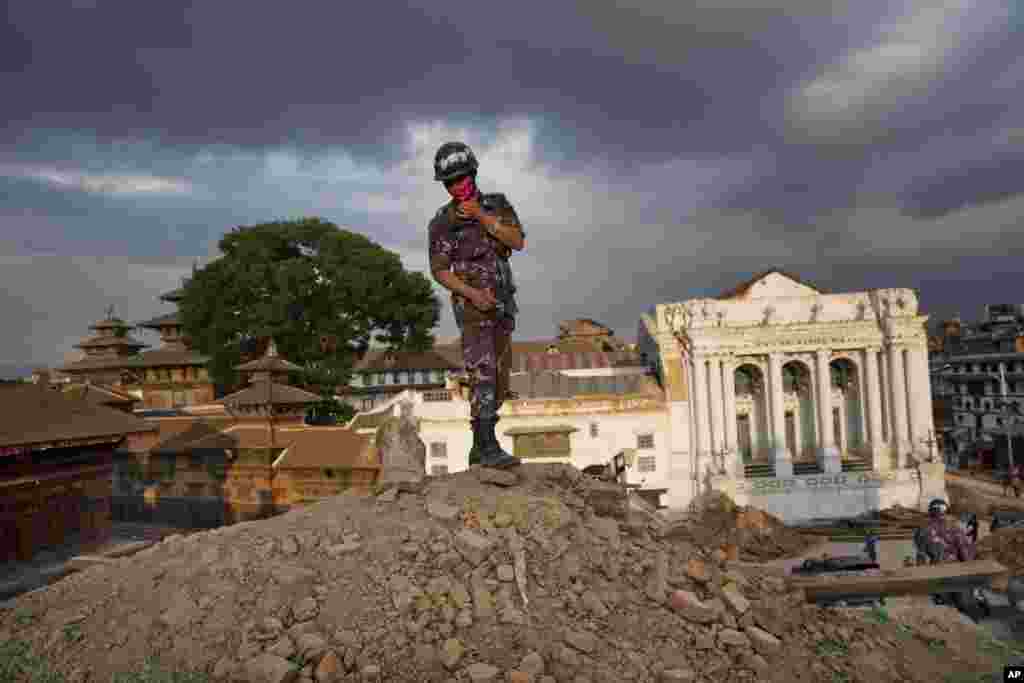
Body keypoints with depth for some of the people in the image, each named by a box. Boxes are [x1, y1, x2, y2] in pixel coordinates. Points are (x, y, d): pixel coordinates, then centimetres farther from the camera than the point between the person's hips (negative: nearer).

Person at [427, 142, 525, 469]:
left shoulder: (497, 205, 7)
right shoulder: (442, 223, -2)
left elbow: (518, 242, -9)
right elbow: (439, 271, -7)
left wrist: (481, 215, -18)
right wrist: (472, 293, -23)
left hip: (502, 306, 5)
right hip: (472, 305, -5)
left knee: (498, 381, 5)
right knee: (483, 374, -20)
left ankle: (478, 448, 15)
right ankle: (490, 448, -22)